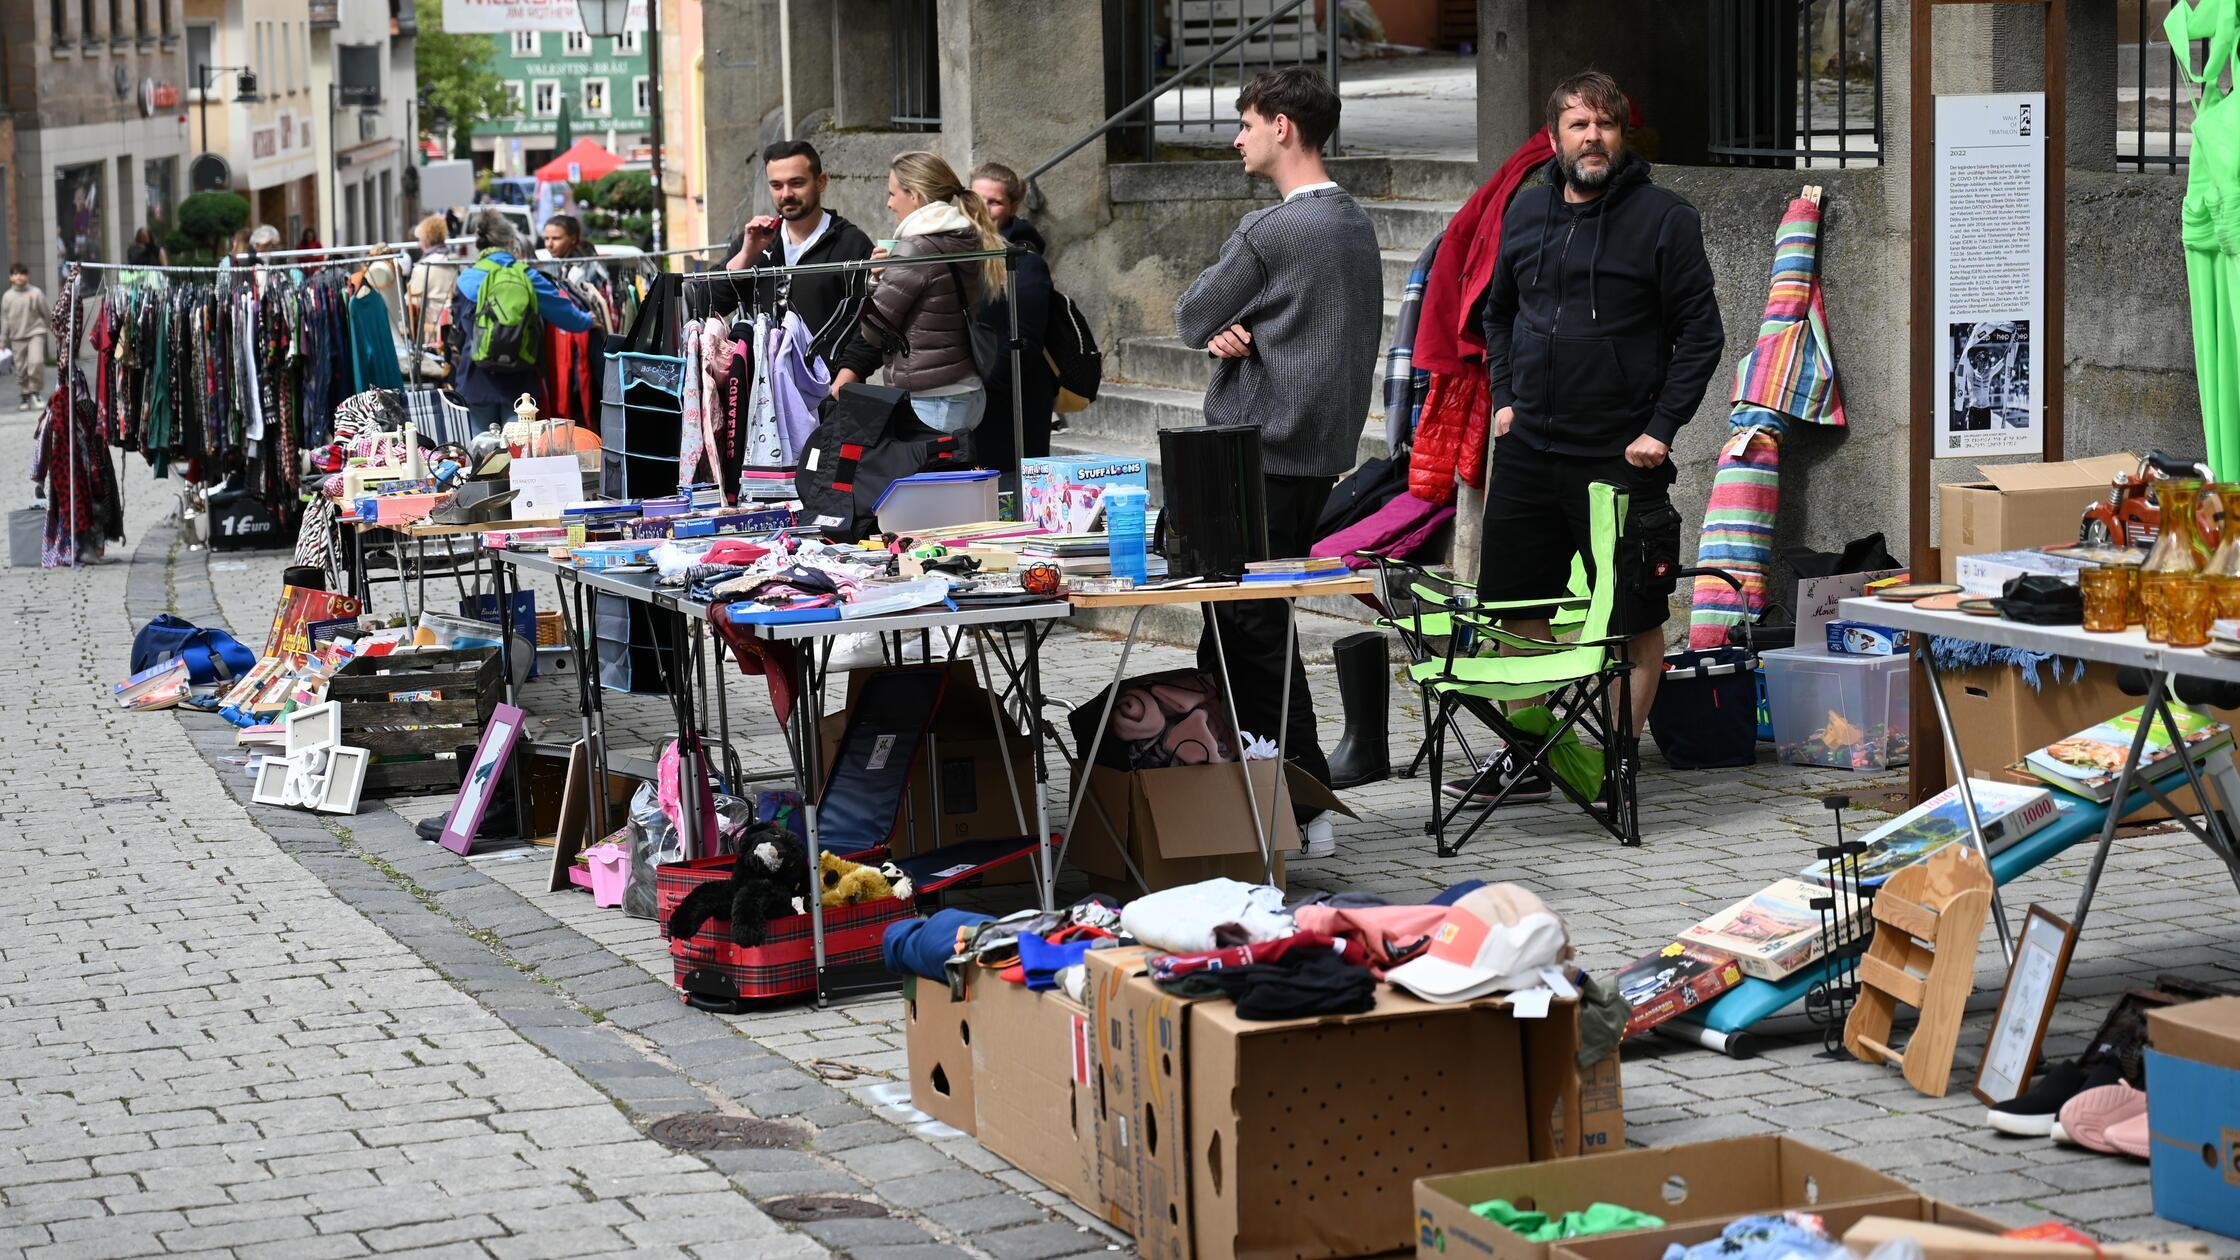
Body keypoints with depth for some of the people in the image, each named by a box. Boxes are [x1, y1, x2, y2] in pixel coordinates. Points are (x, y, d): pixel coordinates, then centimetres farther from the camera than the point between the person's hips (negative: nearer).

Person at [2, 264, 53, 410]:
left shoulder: (35, 293, -5)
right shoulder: (7, 296, 3)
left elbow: (46, 314, 3)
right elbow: (4, 319, 11)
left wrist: (53, 330, 8)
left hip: (36, 333, -3)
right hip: (17, 337, 3)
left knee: (36, 362, -21)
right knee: (21, 368, 5)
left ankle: (36, 392, -2)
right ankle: (25, 397, 17)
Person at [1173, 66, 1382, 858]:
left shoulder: (1269, 231, -16)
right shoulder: (1357, 224, 13)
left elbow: (1191, 319, -5)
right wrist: (1235, 332, -2)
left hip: (1261, 451, -9)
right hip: (1326, 446, 9)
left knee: (1251, 625, -4)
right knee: (1253, 623, 15)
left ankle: (1305, 807, -4)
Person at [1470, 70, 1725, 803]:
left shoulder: (1663, 218, -6)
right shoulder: (1526, 212, 9)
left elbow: (1700, 332, -6)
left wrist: (1661, 429, -11)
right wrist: (1504, 398, 9)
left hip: (1621, 457, -5)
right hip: (1527, 449, 5)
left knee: (1635, 617, 3)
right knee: (1518, 611, 8)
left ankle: (1622, 760, 14)